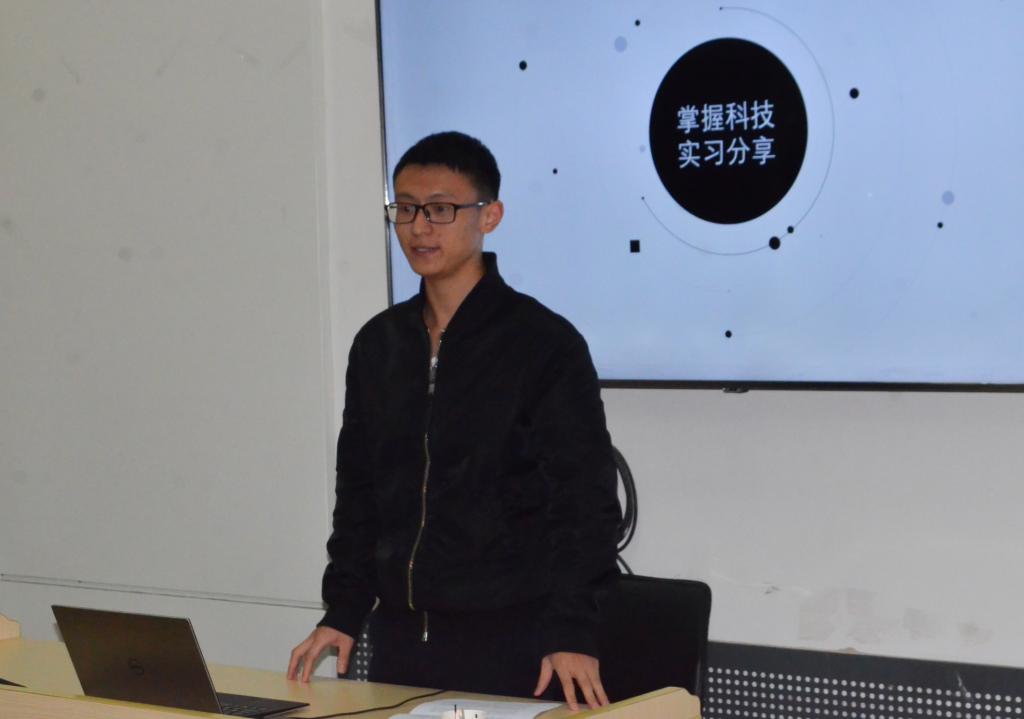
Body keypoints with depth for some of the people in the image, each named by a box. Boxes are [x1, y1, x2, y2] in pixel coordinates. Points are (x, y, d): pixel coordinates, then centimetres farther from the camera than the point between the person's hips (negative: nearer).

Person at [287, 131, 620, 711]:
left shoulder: (545, 343, -6)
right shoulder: (379, 344, 10)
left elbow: (586, 500, -9)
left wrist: (572, 631, -17)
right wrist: (342, 612, 10)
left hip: (510, 640, -5)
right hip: (400, 636, 5)